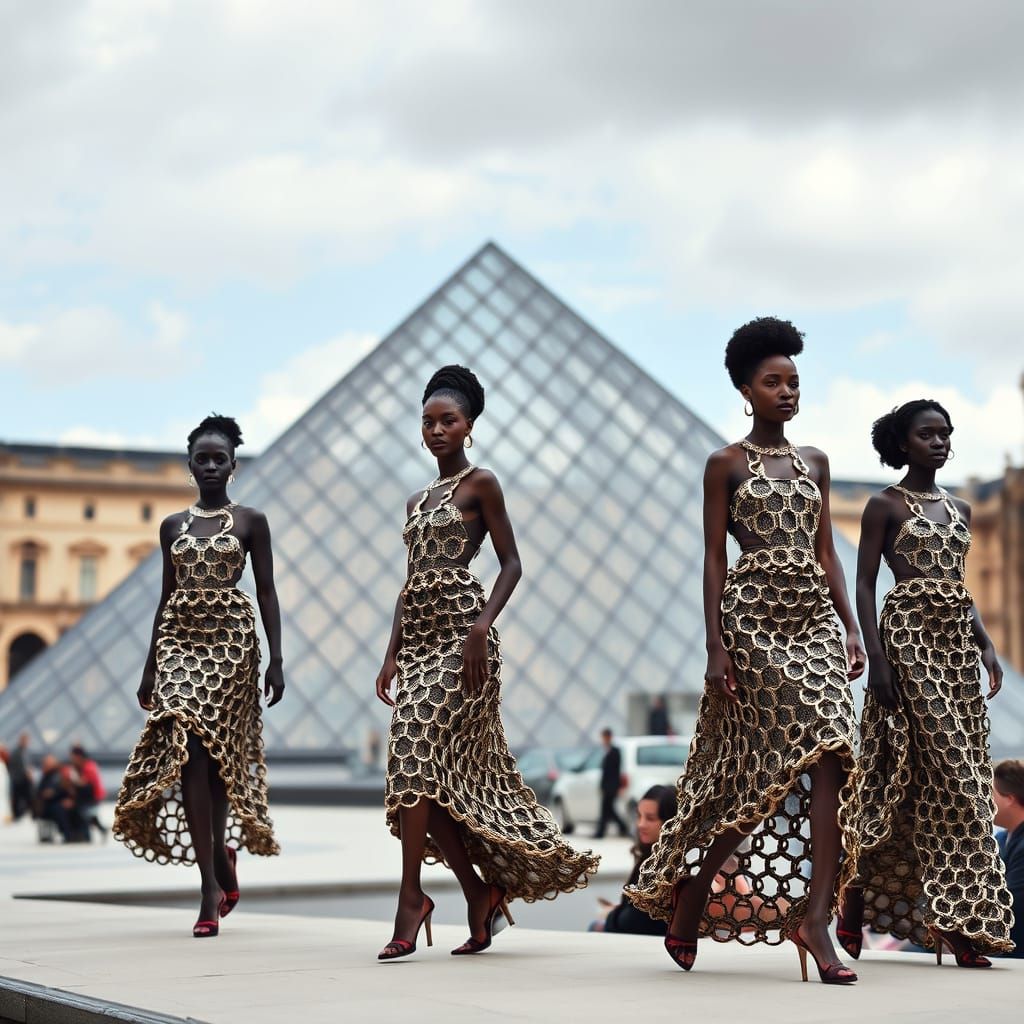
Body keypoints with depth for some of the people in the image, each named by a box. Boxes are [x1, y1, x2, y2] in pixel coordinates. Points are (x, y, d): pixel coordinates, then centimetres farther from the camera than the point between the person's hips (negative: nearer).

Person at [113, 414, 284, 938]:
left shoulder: (251, 521, 4)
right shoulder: (172, 525, 13)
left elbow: (266, 592, 0)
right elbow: (166, 596, 16)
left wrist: (276, 659, -7)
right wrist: (150, 665, 13)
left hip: (230, 640, -2)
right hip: (180, 640, 2)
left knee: (220, 752, -2)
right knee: (187, 750, -11)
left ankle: (220, 848, 27)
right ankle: (211, 885, -11)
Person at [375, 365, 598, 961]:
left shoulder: (480, 483, 0)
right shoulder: (418, 501, 20)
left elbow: (511, 563, -5)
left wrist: (482, 627, -18)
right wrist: (393, 654, 13)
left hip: (462, 632, -7)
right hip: (418, 635, 7)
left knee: (419, 756, -15)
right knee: (445, 772, 2)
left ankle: (412, 898, -13)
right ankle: (483, 893, 11)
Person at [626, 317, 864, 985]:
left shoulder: (815, 462, 16)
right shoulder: (727, 465, 2)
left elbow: (827, 552, 15)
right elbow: (714, 558, -2)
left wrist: (851, 629, 5)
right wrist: (716, 648, -9)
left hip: (816, 619, 5)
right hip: (754, 618, -5)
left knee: (829, 758, -10)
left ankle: (815, 914, -11)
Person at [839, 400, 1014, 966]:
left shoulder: (959, 509, 18)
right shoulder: (885, 505, -1)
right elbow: (865, 586, -5)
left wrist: (984, 644, 8)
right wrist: (876, 658, -14)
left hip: (956, 643, 6)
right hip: (908, 638, -6)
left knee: (943, 778, 2)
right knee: (951, 772, -12)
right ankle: (959, 921, -6)